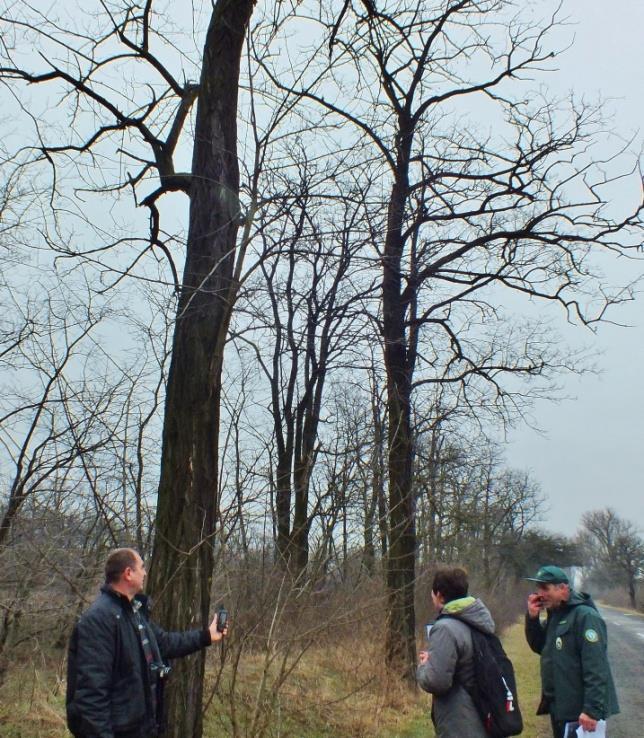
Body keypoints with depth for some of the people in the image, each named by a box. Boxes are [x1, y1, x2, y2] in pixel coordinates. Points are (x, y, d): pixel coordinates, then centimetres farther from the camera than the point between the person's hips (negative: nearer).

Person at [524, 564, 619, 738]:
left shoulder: (585, 616, -18)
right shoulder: (554, 614, 9)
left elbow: (595, 667, -23)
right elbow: (540, 648, 14)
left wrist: (592, 709, -26)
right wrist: (532, 618, -1)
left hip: (579, 711, -8)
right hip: (558, 706, 9)